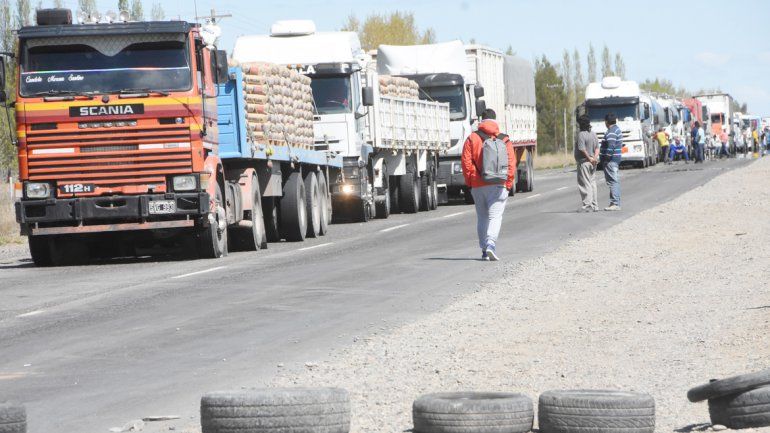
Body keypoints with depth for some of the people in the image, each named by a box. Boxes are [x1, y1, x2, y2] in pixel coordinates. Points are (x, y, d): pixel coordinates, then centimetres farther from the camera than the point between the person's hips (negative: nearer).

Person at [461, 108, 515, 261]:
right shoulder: (504, 140, 1)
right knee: (495, 216, -4)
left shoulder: (472, 139, 1)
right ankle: (491, 244, -26)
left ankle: (484, 250, 14)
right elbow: (511, 164, -2)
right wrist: (508, 184, 4)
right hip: (498, 186, -1)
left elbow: (466, 162, -3)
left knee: (482, 217, 14)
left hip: (478, 186, 2)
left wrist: (470, 182, 5)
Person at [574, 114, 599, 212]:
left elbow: (582, 149, -22)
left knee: (585, 184, -6)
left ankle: (587, 205, -9)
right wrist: (595, 157, -5)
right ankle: (594, 205, 15)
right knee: (592, 183, 13)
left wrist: (589, 158, -14)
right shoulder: (593, 135, 12)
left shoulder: (581, 135, -14)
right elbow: (597, 148, 8)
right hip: (592, 163, 8)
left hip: (584, 162, -8)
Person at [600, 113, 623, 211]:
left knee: (612, 181, -11)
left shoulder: (611, 132, -15)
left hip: (611, 160, -11)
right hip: (616, 158, 11)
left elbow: (611, 146, -25)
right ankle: (616, 203, 17)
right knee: (616, 181, 13)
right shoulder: (617, 130, 17)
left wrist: (607, 157, -20)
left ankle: (615, 204, -14)